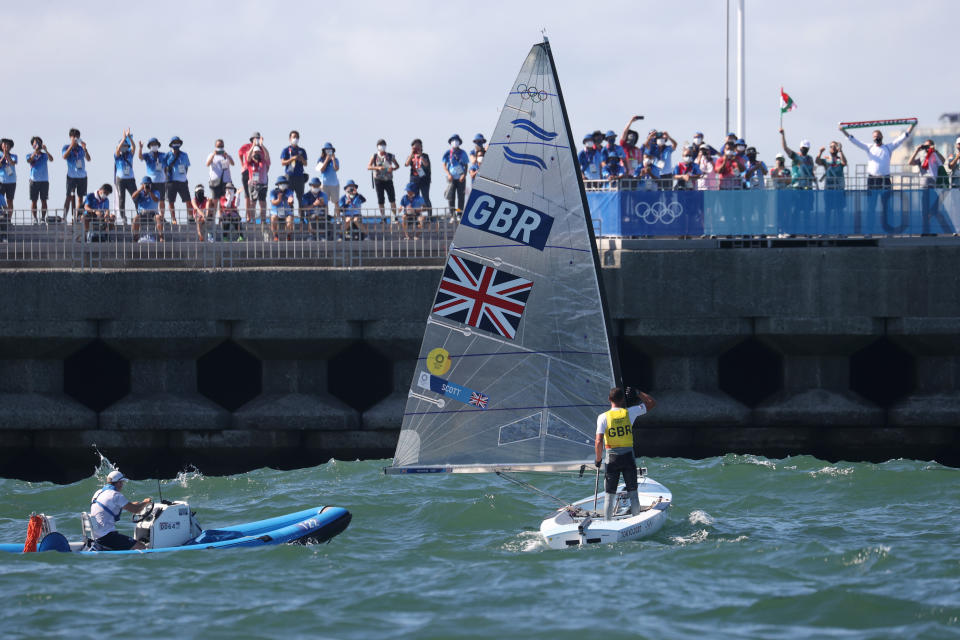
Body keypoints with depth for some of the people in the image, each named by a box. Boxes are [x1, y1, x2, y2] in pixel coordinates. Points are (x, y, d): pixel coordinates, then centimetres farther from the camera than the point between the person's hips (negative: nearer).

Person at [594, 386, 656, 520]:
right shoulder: (630, 413, -4)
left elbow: (599, 441, -16)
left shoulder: (603, 417, -9)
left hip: (612, 458, -1)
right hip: (628, 456, 1)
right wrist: (637, 393, 15)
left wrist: (598, 459, -3)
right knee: (633, 493, 10)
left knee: (609, 495, 4)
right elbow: (651, 403, 9)